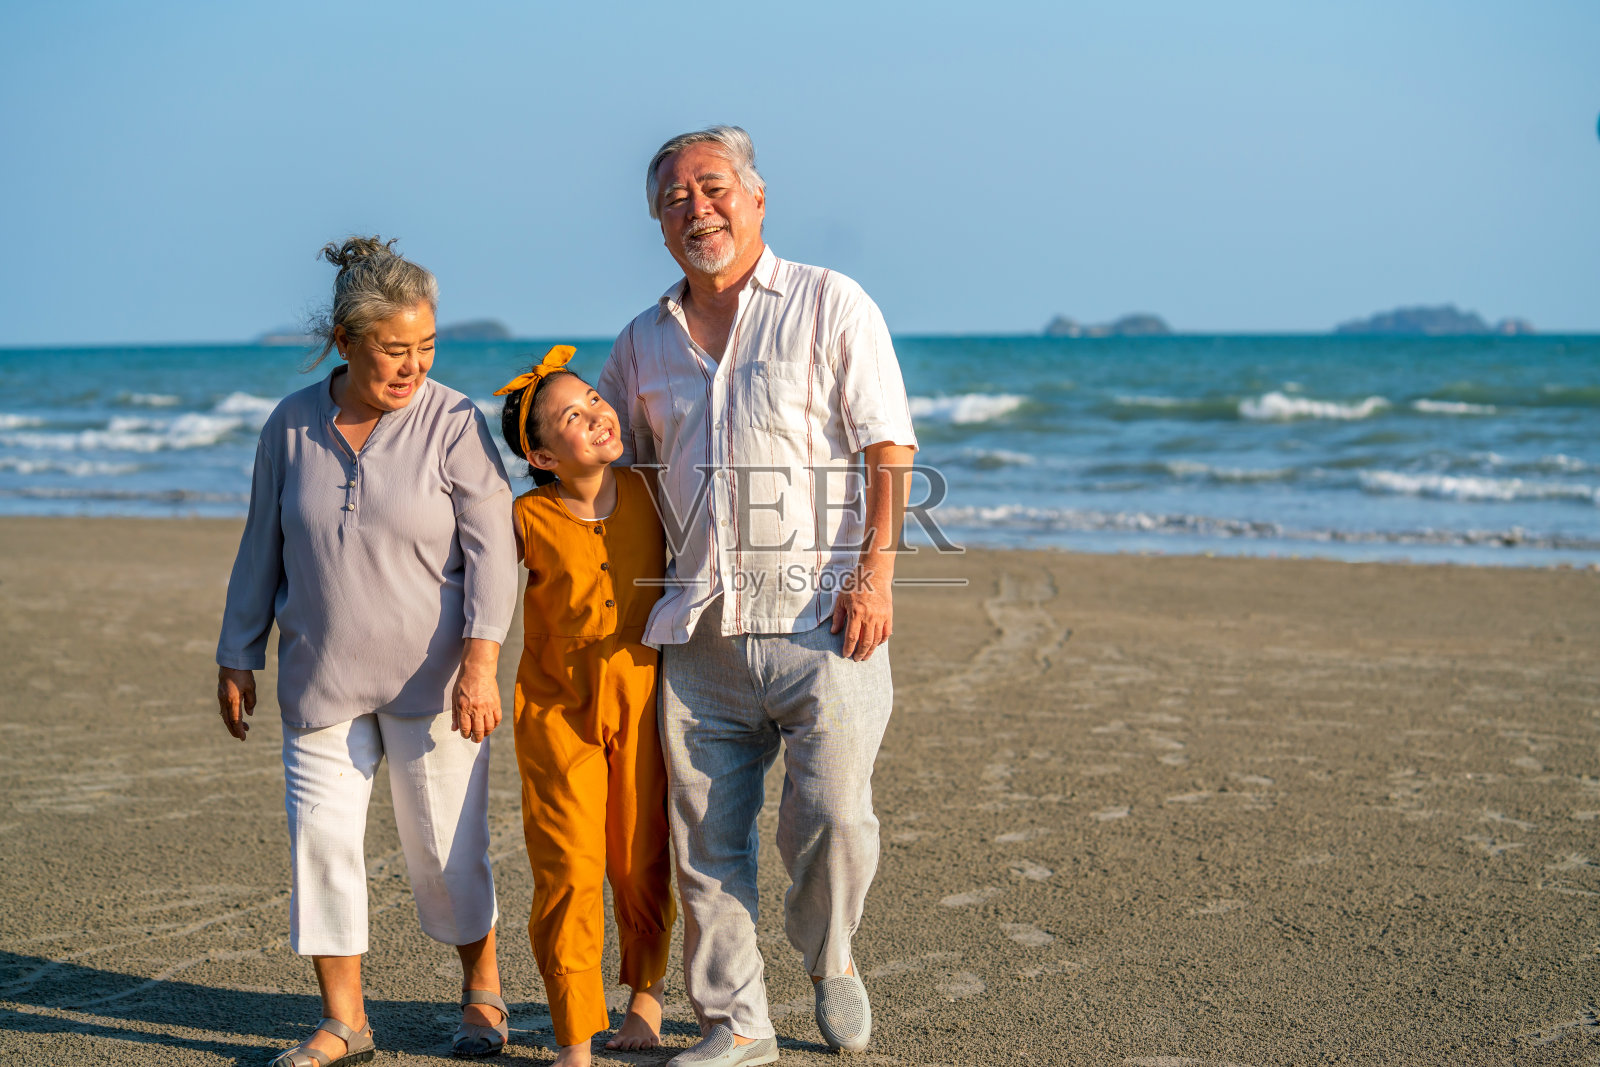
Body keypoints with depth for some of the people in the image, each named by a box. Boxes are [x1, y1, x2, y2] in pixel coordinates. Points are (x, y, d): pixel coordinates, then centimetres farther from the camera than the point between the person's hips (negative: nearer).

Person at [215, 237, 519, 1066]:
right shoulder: (292, 426, 2)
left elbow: (489, 550, -10)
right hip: (321, 677, 3)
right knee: (320, 834, 0)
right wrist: (237, 658, 12)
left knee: (446, 843, 5)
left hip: (431, 678, -3)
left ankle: (482, 992, 27)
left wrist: (479, 664, -17)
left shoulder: (453, 423, -8)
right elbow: (261, 551, 11)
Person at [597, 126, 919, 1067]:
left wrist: (874, 575, -13)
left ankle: (831, 960, 20)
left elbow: (890, 452, -3)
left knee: (833, 816, -11)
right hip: (700, 629, 4)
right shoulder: (643, 342, 15)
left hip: (822, 618, -4)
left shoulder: (830, 304, 3)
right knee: (706, 838, 4)